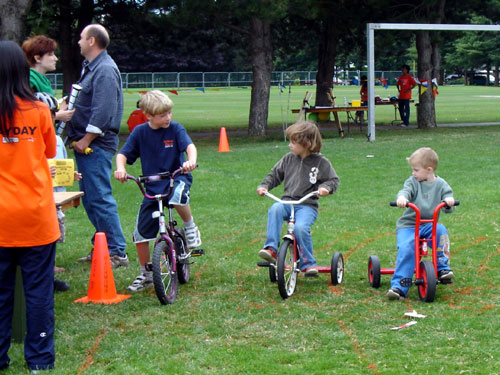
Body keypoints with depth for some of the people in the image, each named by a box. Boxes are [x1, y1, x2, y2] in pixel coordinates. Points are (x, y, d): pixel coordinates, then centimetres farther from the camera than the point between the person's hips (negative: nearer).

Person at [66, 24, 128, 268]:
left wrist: (86, 140, -20)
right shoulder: (91, 67, 18)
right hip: (85, 144, 11)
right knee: (89, 197, 15)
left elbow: (103, 111, -22)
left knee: (99, 198, -10)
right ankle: (101, 247, 22)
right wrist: (78, 138, 16)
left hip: (96, 146, -11)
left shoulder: (105, 70, -15)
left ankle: (117, 252, -7)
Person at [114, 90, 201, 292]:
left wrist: (191, 161, -42)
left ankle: (191, 228, -10)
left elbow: (189, 146, -21)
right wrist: (120, 169, -22)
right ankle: (145, 275, 22)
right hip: (152, 186, 3)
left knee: (178, 196, -41)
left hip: (177, 178, -3)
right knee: (141, 233, 2)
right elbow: (123, 154, -1)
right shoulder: (140, 132, -2)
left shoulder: (175, 129, -7)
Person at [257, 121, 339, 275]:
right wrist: (264, 186, 4)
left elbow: (333, 180, 7)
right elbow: (275, 175, 21)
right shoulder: (288, 159, 12)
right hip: (288, 202, 4)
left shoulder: (320, 162, 2)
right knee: (275, 209, -31)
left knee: (300, 227, -31)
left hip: (308, 206, -3)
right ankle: (271, 248, -32)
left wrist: (326, 187, -15)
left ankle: (308, 263, -13)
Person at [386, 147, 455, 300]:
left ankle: (443, 267, -14)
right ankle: (398, 286, -23)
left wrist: (448, 201, -24)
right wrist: (402, 197, -41)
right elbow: (406, 190, -17)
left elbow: (448, 208, 0)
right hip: (408, 224, -1)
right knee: (406, 249, -26)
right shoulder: (413, 181, 4)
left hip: (429, 225, 1)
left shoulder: (440, 184, 6)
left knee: (440, 230, -31)